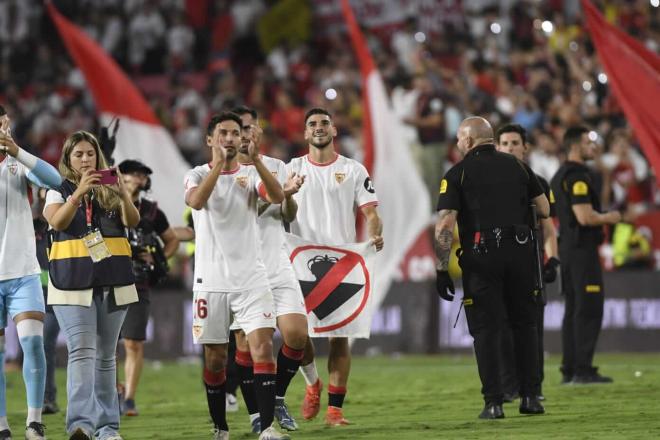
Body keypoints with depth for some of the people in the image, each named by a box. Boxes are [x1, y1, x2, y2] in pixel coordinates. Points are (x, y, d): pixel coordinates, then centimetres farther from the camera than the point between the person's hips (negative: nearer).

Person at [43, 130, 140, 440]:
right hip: (72, 281, -3)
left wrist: (122, 193, -22)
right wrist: (79, 192, -27)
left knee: (105, 354, 7)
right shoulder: (59, 190, 7)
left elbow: (133, 221, -4)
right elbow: (57, 221, -12)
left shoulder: (111, 190, 11)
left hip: (112, 281, 3)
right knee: (81, 350, -16)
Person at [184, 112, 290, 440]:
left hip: (251, 278, 0)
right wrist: (218, 164, -29)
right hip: (211, 280, 0)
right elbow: (196, 201, -21)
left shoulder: (251, 174, 6)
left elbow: (277, 197, -15)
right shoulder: (198, 175, 2)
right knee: (214, 359, 5)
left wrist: (257, 162, -28)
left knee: (263, 347, -14)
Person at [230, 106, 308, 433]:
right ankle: (255, 413, 7)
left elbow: (289, 216, 5)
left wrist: (288, 196, -17)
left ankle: (278, 398, 12)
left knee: (296, 334, -9)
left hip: (277, 266, 3)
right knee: (246, 344, -4)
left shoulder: (277, 168, 10)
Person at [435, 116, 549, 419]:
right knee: (524, 323, 14)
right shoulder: (517, 167, 11)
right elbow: (544, 210, 12)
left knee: (485, 329, 2)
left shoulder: (458, 173, 0)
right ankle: (530, 397, 11)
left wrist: (442, 270, -7)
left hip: (482, 257, -3)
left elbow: (445, 226, -9)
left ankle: (493, 402, -3)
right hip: (520, 253, 3)